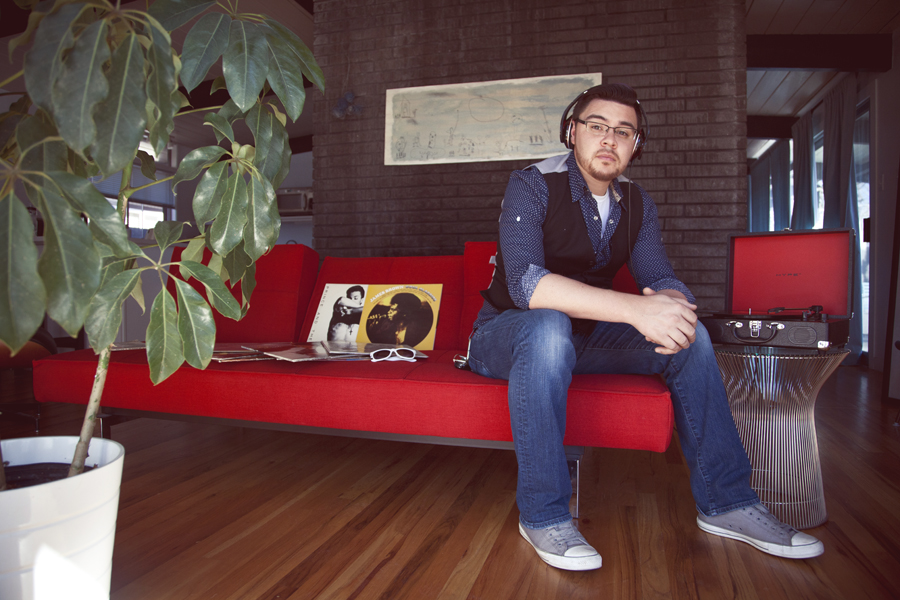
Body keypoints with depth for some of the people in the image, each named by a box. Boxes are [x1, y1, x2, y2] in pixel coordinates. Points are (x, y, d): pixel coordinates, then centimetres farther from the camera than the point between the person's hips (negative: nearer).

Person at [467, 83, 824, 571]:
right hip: (508, 334, -5)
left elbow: (662, 280, -4)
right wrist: (635, 309, -41)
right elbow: (526, 283, -34)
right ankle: (542, 514, -23)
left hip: (585, 336, 6)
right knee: (549, 327, -39)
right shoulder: (532, 186, -18)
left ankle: (725, 502, 4)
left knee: (690, 335, -8)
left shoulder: (636, 204, 3)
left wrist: (672, 307, -30)